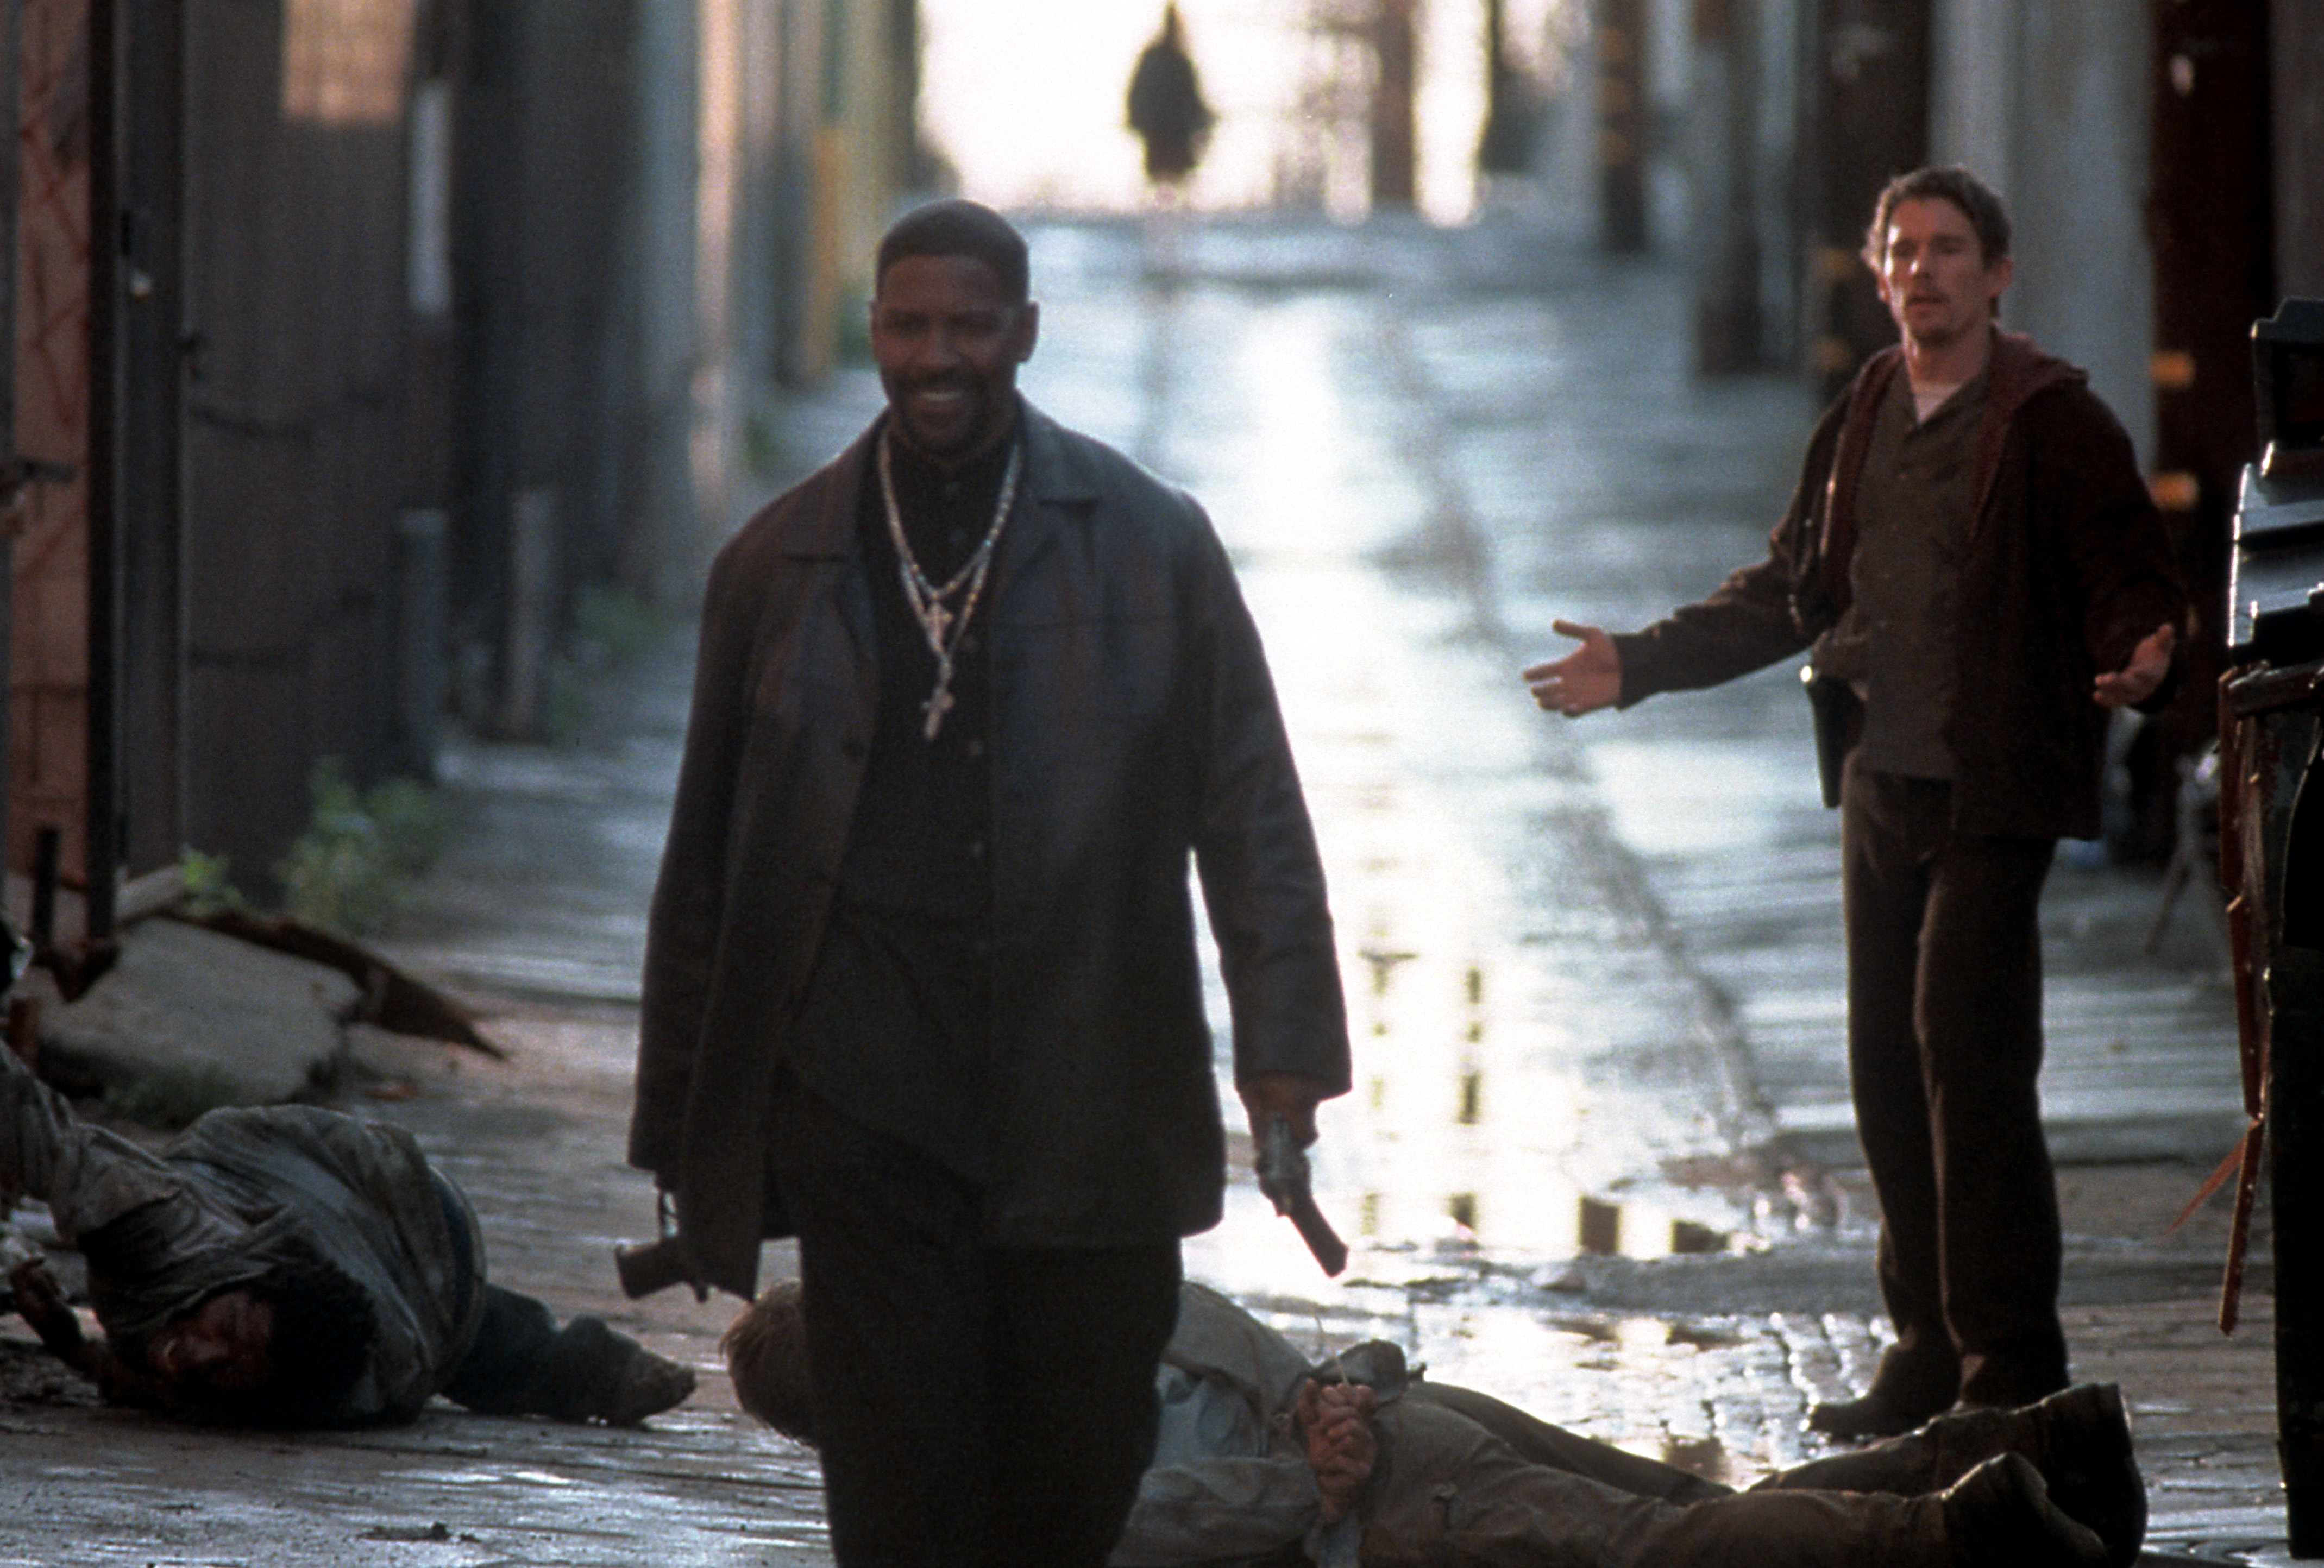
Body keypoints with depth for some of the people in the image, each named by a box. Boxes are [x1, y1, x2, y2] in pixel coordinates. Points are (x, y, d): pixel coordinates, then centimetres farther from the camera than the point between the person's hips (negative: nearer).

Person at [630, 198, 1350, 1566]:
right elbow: (705, 864, 13)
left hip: (1093, 1097, 0)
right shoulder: (781, 567, 9)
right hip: (870, 1111, 0)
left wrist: (1284, 1040, -9)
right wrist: (685, 1127, 11)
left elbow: (1251, 809, 3)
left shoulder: (1149, 544, 6)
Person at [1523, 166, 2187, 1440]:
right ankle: (1931, 1352, 16)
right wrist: (1639, 665, 17)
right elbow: (1788, 592, 22)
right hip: (1881, 785, 7)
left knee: (1965, 1049, -12)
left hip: (1994, 794, -7)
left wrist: (2139, 664, -29)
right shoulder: (1861, 422, 14)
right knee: (1888, 1063, 7)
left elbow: (2132, 586, -7)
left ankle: (2011, 1369, -7)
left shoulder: (2053, 423, -6)